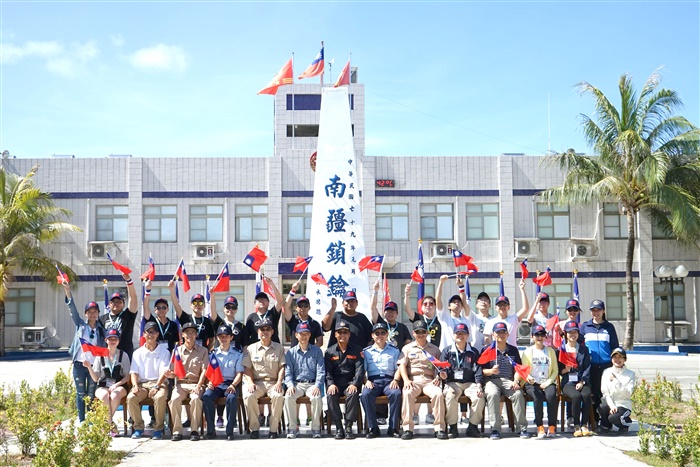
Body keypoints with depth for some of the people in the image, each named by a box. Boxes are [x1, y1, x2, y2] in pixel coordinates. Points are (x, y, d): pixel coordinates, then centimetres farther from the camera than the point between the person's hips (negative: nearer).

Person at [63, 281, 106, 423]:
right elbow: (72, 309, -6)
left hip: (94, 365, 0)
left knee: (92, 394, 5)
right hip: (79, 364, 0)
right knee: (80, 394, 4)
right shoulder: (80, 324, 5)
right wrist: (68, 292, -17)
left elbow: (104, 348, 7)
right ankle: (81, 422, 9)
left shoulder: (101, 329, 6)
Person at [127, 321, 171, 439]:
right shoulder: (138, 353, 15)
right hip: (142, 383, 3)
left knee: (160, 397, -35)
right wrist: (135, 386, -13)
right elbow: (134, 372, 7)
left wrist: (156, 386, -20)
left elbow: (164, 372, -4)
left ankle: (158, 428, -20)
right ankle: (138, 427, -11)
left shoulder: (164, 352, 7)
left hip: (158, 383, -2)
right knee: (131, 397, -28)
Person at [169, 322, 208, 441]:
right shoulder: (177, 350, 11)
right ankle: (177, 431, -20)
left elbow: (204, 371, 0)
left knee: (196, 399, -33)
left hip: (196, 383, -1)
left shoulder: (203, 351, 9)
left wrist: (198, 386, -14)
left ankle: (195, 430, -24)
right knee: (174, 399, -30)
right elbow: (174, 371, 8)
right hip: (181, 383, 1)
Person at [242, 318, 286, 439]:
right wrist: (250, 383, -10)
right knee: (248, 396, -31)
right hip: (256, 382, 1)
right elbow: (247, 368, 7)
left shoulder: (279, 348, 12)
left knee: (278, 396, -34)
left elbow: (282, 367, 5)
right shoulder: (251, 348, 13)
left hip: (273, 382, 0)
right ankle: (254, 428, -18)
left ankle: (273, 429, -21)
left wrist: (279, 383, -11)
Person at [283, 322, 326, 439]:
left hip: (312, 384, -1)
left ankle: (316, 428, -17)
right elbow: (288, 372, 6)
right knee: (288, 397, -30)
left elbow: (321, 371, 2)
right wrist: (290, 385, -13)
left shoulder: (317, 351, 10)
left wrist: (317, 386, -15)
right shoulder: (291, 352, 12)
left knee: (316, 397, -33)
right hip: (296, 384, 1)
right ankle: (293, 427, -17)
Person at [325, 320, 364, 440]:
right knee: (331, 395, -32)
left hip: (350, 382, -1)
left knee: (352, 394, -34)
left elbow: (360, 369, 0)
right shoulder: (329, 351, 14)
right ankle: (338, 427, -25)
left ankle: (349, 426, -26)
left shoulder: (357, 350, 11)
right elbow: (327, 371, 5)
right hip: (335, 382, 1)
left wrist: (354, 384, -17)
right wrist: (330, 384, -15)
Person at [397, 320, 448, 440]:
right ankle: (407, 428, -33)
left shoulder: (434, 349, 21)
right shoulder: (407, 348, 18)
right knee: (407, 393, -35)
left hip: (429, 380, 1)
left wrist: (438, 377, -6)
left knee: (438, 394, -32)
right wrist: (406, 380, -11)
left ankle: (439, 427, -26)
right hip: (413, 380, -1)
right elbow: (402, 365, 7)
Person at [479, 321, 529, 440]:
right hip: (491, 381, -2)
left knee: (518, 394, -29)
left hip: (509, 381, 2)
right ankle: (495, 429, -29)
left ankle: (521, 428, -20)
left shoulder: (513, 350, 18)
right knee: (493, 394, -34)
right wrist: (491, 371, -18)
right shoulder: (487, 350, 9)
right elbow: (482, 370, 3)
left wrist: (515, 381, -6)